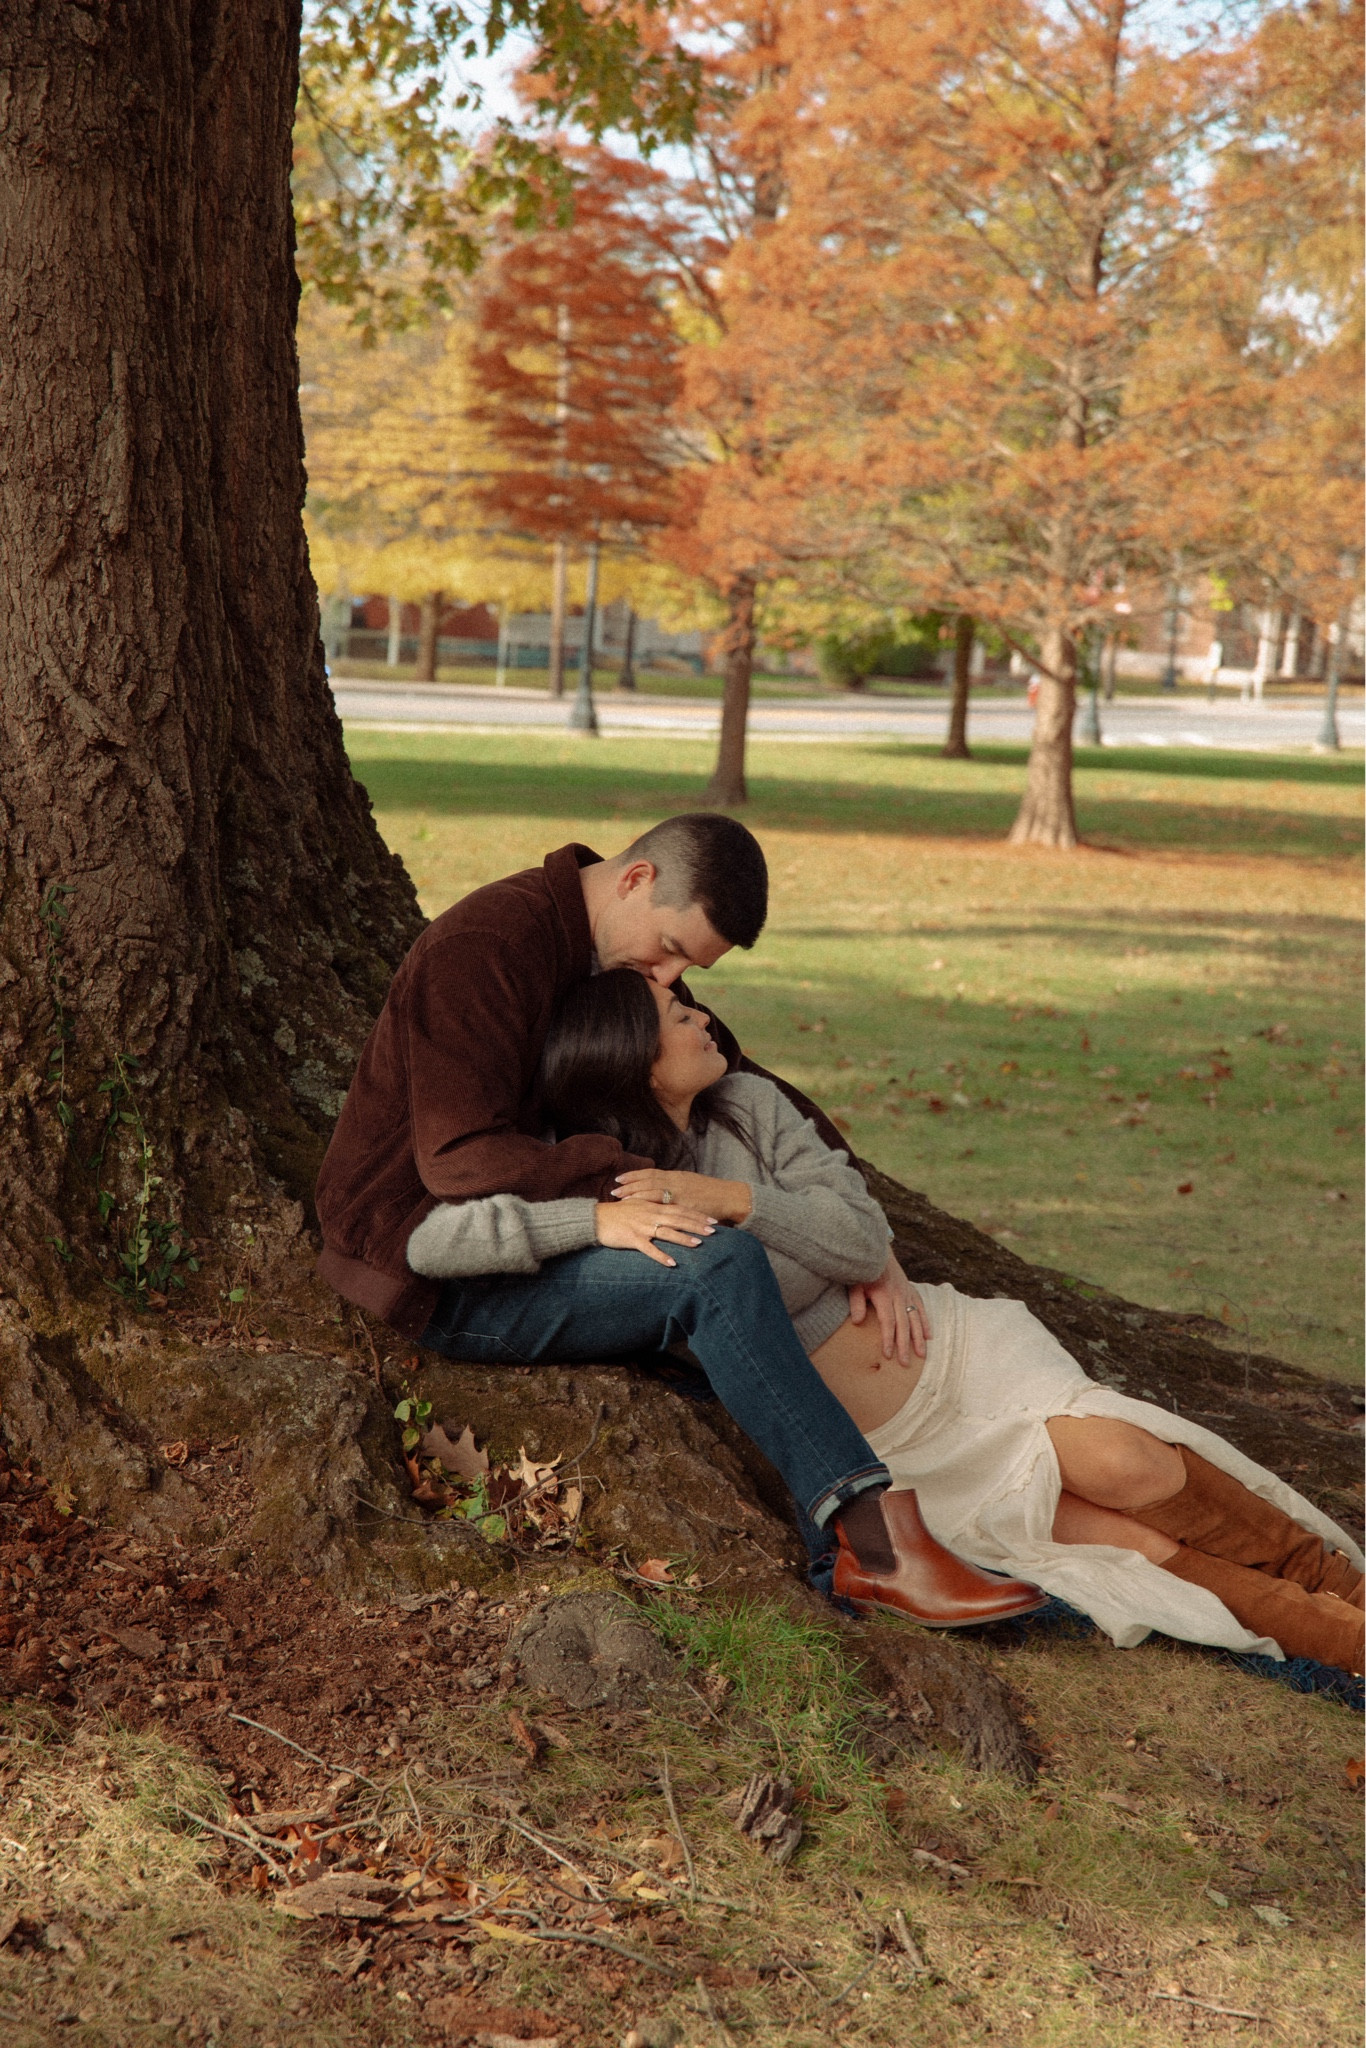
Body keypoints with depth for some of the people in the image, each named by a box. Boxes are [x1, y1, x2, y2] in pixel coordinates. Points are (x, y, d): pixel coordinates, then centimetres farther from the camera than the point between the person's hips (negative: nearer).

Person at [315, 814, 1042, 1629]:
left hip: (525, 1241, 10)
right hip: (439, 1280, -10)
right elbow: (459, 1154, -26)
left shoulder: (630, 963, 10)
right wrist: (599, 1206, -39)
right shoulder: (486, 948, -18)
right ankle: (886, 1544, -34)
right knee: (719, 1265, -28)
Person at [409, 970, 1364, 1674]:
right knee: (1132, 1544, -15)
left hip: (952, 1351, 2)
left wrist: (731, 1197, -25)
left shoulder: (748, 1108, -3)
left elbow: (863, 1237, -10)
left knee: (1123, 1466, -21)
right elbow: (434, 1240, -24)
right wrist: (597, 1221, -35)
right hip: (881, 1455, -2)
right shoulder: (598, 1187, -11)